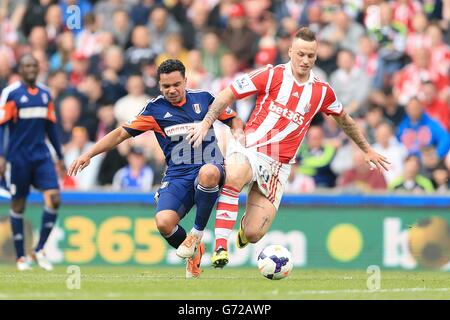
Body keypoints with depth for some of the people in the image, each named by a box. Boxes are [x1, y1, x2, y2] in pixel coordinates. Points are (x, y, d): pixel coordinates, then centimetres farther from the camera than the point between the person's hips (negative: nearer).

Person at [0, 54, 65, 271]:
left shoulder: (45, 94, 10)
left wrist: (60, 157, 19)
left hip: (41, 155, 4)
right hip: (18, 157, -4)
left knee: (54, 198, -10)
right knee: (18, 204, 3)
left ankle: (39, 250, 1)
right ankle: (21, 257, 13)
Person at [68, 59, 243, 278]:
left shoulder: (203, 98, 7)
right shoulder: (155, 108, 5)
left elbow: (234, 120, 19)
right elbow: (121, 133, 6)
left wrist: (238, 134, -5)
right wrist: (89, 154, -3)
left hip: (210, 167, -1)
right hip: (177, 176, 1)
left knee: (208, 172, -41)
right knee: (163, 222, -27)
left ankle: (197, 233, -17)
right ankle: (193, 254, 9)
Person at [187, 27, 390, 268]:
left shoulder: (322, 91, 8)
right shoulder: (272, 75, -2)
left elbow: (344, 119, 27)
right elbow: (228, 94, 1)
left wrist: (367, 150, 34)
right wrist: (206, 122, -11)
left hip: (278, 165, 3)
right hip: (249, 149, -3)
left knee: (253, 235, -9)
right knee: (234, 176, -41)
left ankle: (246, 224, 32)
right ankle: (221, 246, -34)